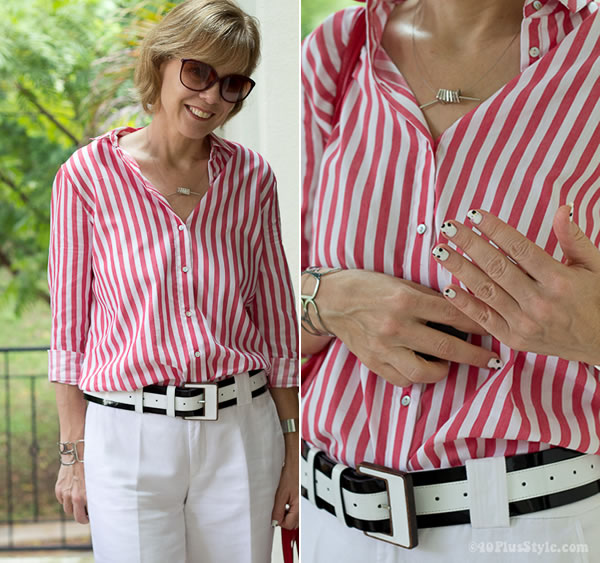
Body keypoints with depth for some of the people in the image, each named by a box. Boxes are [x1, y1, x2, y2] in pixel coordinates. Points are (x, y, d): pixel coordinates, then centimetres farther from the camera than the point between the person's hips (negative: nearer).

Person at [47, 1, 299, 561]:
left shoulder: (252, 178, 2)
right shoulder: (88, 175, -5)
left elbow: (276, 323, 6)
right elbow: (70, 327, 0)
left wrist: (292, 455, 7)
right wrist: (73, 453, 1)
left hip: (240, 431, 3)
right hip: (128, 436, -2)